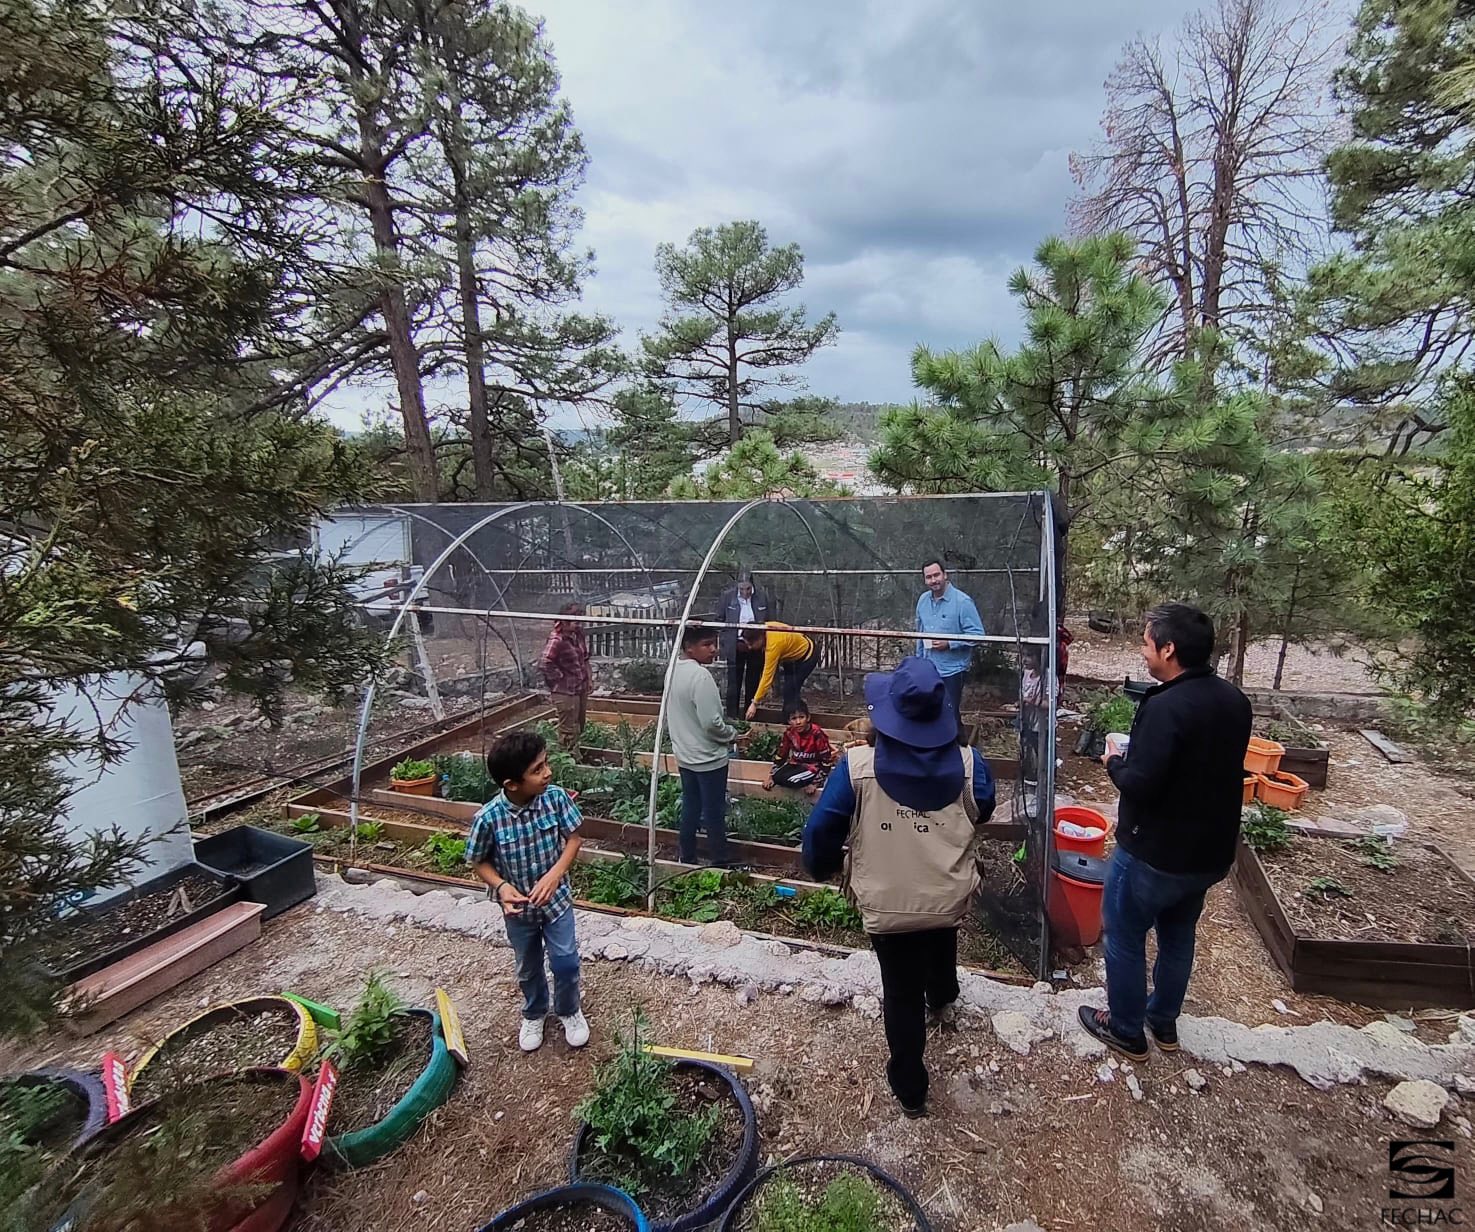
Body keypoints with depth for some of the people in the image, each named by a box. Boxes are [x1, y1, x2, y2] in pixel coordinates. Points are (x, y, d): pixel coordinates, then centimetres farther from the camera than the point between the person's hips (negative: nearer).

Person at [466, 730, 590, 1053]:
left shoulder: (556, 797, -23)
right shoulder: (489, 817, -27)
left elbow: (573, 838, -10)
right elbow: (479, 861, -9)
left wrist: (554, 875, -23)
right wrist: (501, 886, -26)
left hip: (555, 898, 0)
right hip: (518, 907, 0)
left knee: (566, 962, 6)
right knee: (528, 968, 21)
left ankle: (569, 1011, 38)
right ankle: (534, 1014, 51)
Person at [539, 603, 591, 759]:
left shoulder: (577, 634, 3)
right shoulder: (557, 641, -23)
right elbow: (544, 664, -29)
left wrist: (589, 677, 13)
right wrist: (560, 677, -19)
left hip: (581, 688, 9)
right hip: (566, 692, -9)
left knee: (579, 727, 22)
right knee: (568, 731, 3)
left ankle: (577, 758, 37)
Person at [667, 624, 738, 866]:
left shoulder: (674, 670, 2)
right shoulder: (700, 675, -24)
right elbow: (711, 723, -25)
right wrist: (733, 735, -8)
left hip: (684, 755, 8)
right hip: (708, 757, -8)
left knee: (690, 809, 18)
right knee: (714, 814, 5)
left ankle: (687, 860, 29)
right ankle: (720, 864, 17)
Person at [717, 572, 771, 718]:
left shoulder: (761, 597, -1)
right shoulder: (727, 596, -5)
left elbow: (767, 623, 11)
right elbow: (720, 620, 4)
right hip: (735, 647, -2)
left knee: (752, 683, 10)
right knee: (734, 683, 0)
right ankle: (732, 716, 7)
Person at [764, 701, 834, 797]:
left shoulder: (817, 734, -24)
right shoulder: (789, 732, -9)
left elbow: (826, 761, -19)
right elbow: (780, 755, 4)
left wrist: (815, 783, -19)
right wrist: (771, 777, 0)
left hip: (814, 767, -6)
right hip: (796, 764, 6)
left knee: (788, 780, -28)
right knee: (777, 778, -19)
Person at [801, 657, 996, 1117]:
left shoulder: (857, 767, -24)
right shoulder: (968, 765, -16)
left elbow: (821, 830, -14)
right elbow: (984, 812, 5)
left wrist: (820, 868, 6)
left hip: (887, 905, -3)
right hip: (949, 899, 3)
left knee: (901, 994, 18)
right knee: (940, 941, 36)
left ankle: (910, 1088, 36)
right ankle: (941, 998, 67)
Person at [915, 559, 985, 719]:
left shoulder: (962, 602, -15)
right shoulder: (923, 600, 5)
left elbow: (977, 635, -16)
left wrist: (949, 643, -23)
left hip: (952, 670, -6)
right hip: (928, 669, 6)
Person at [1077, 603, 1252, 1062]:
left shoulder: (1166, 707, -28)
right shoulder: (1235, 702, 0)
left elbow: (1140, 785, -30)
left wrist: (1114, 761, -10)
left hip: (1154, 855, -8)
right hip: (1210, 851, 8)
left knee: (1125, 939, 13)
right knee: (1178, 937, 25)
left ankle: (1126, 1031, 29)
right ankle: (1164, 1021, 43)